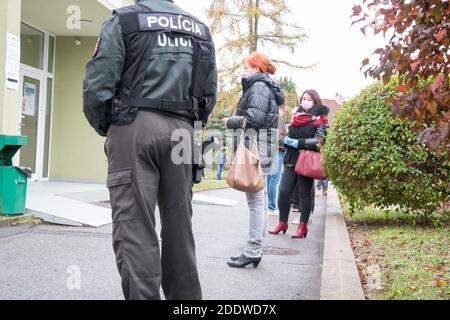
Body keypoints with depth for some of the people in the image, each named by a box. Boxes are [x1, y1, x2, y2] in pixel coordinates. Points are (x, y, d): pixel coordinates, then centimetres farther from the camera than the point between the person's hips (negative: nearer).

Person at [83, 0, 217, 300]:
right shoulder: (200, 29, 16)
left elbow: (98, 85, -6)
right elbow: (210, 93, 13)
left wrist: (103, 127, 9)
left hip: (135, 127, -4)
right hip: (182, 131, 5)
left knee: (135, 225, -3)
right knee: (179, 224, 12)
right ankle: (185, 294, 21)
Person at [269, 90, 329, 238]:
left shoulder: (319, 120, 1)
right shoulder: (296, 116, 16)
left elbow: (318, 141, -12)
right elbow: (288, 137, 21)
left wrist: (298, 142, -17)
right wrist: (287, 140, -2)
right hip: (291, 160, 5)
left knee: (304, 194, 1)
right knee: (283, 191, -2)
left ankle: (303, 226, 11)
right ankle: (282, 223, 12)